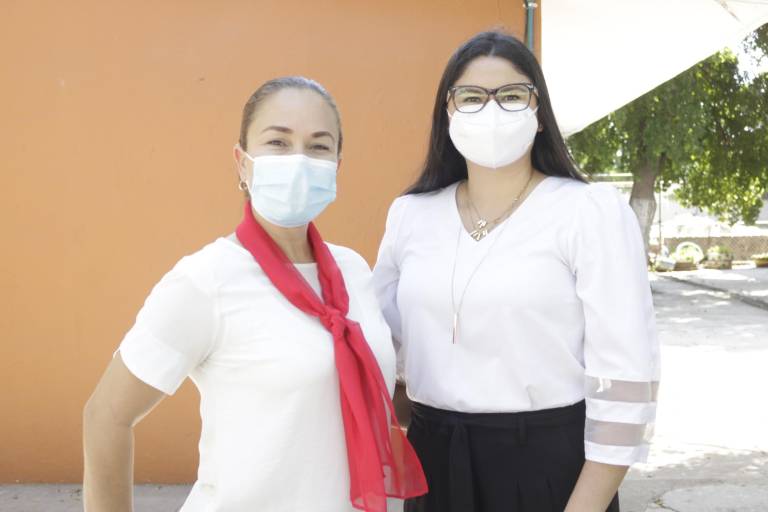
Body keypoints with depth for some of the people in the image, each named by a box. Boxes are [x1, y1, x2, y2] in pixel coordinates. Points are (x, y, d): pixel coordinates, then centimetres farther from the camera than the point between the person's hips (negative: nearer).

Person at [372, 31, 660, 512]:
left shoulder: (593, 212, -9)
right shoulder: (410, 214, 3)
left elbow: (626, 378, -12)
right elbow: (378, 339, 12)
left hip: (551, 463, -4)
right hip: (435, 460, 4)